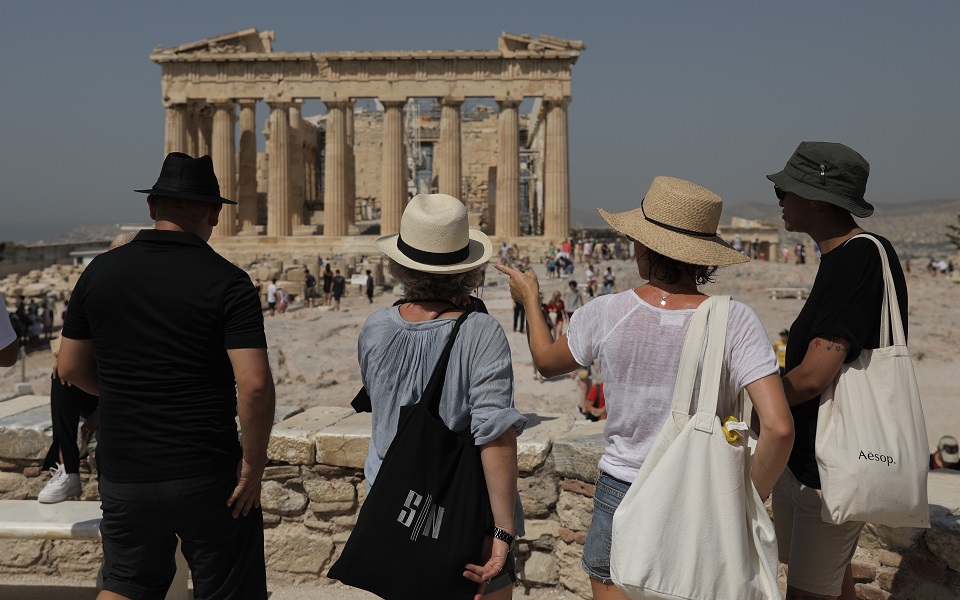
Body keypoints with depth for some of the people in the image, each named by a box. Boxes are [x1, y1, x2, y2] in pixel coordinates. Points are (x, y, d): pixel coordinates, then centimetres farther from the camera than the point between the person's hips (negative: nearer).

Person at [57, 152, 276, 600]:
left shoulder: (101, 271, 0)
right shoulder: (226, 282, -14)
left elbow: (71, 368, 8)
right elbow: (254, 386, -23)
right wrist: (253, 463, -10)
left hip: (124, 474, 4)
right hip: (207, 477, -4)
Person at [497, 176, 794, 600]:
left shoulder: (606, 314, -12)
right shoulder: (734, 321, -14)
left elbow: (548, 361, 10)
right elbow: (779, 428, -21)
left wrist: (530, 301, 26)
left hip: (622, 495, 0)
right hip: (702, 501, 0)